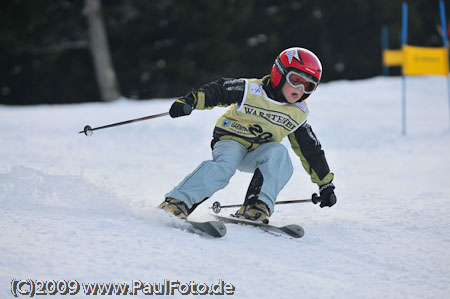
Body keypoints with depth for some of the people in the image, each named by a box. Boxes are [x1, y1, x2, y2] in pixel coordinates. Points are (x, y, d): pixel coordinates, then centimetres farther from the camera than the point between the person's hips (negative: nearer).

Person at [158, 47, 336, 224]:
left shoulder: (297, 114, 4)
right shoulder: (251, 90, -10)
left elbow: (311, 150, 12)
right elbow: (216, 91, -14)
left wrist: (325, 183, 14)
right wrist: (189, 101, -32)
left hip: (256, 155, 4)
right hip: (231, 141, -4)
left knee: (279, 152, -28)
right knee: (225, 165, -35)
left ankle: (258, 206, -35)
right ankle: (177, 201, -38)